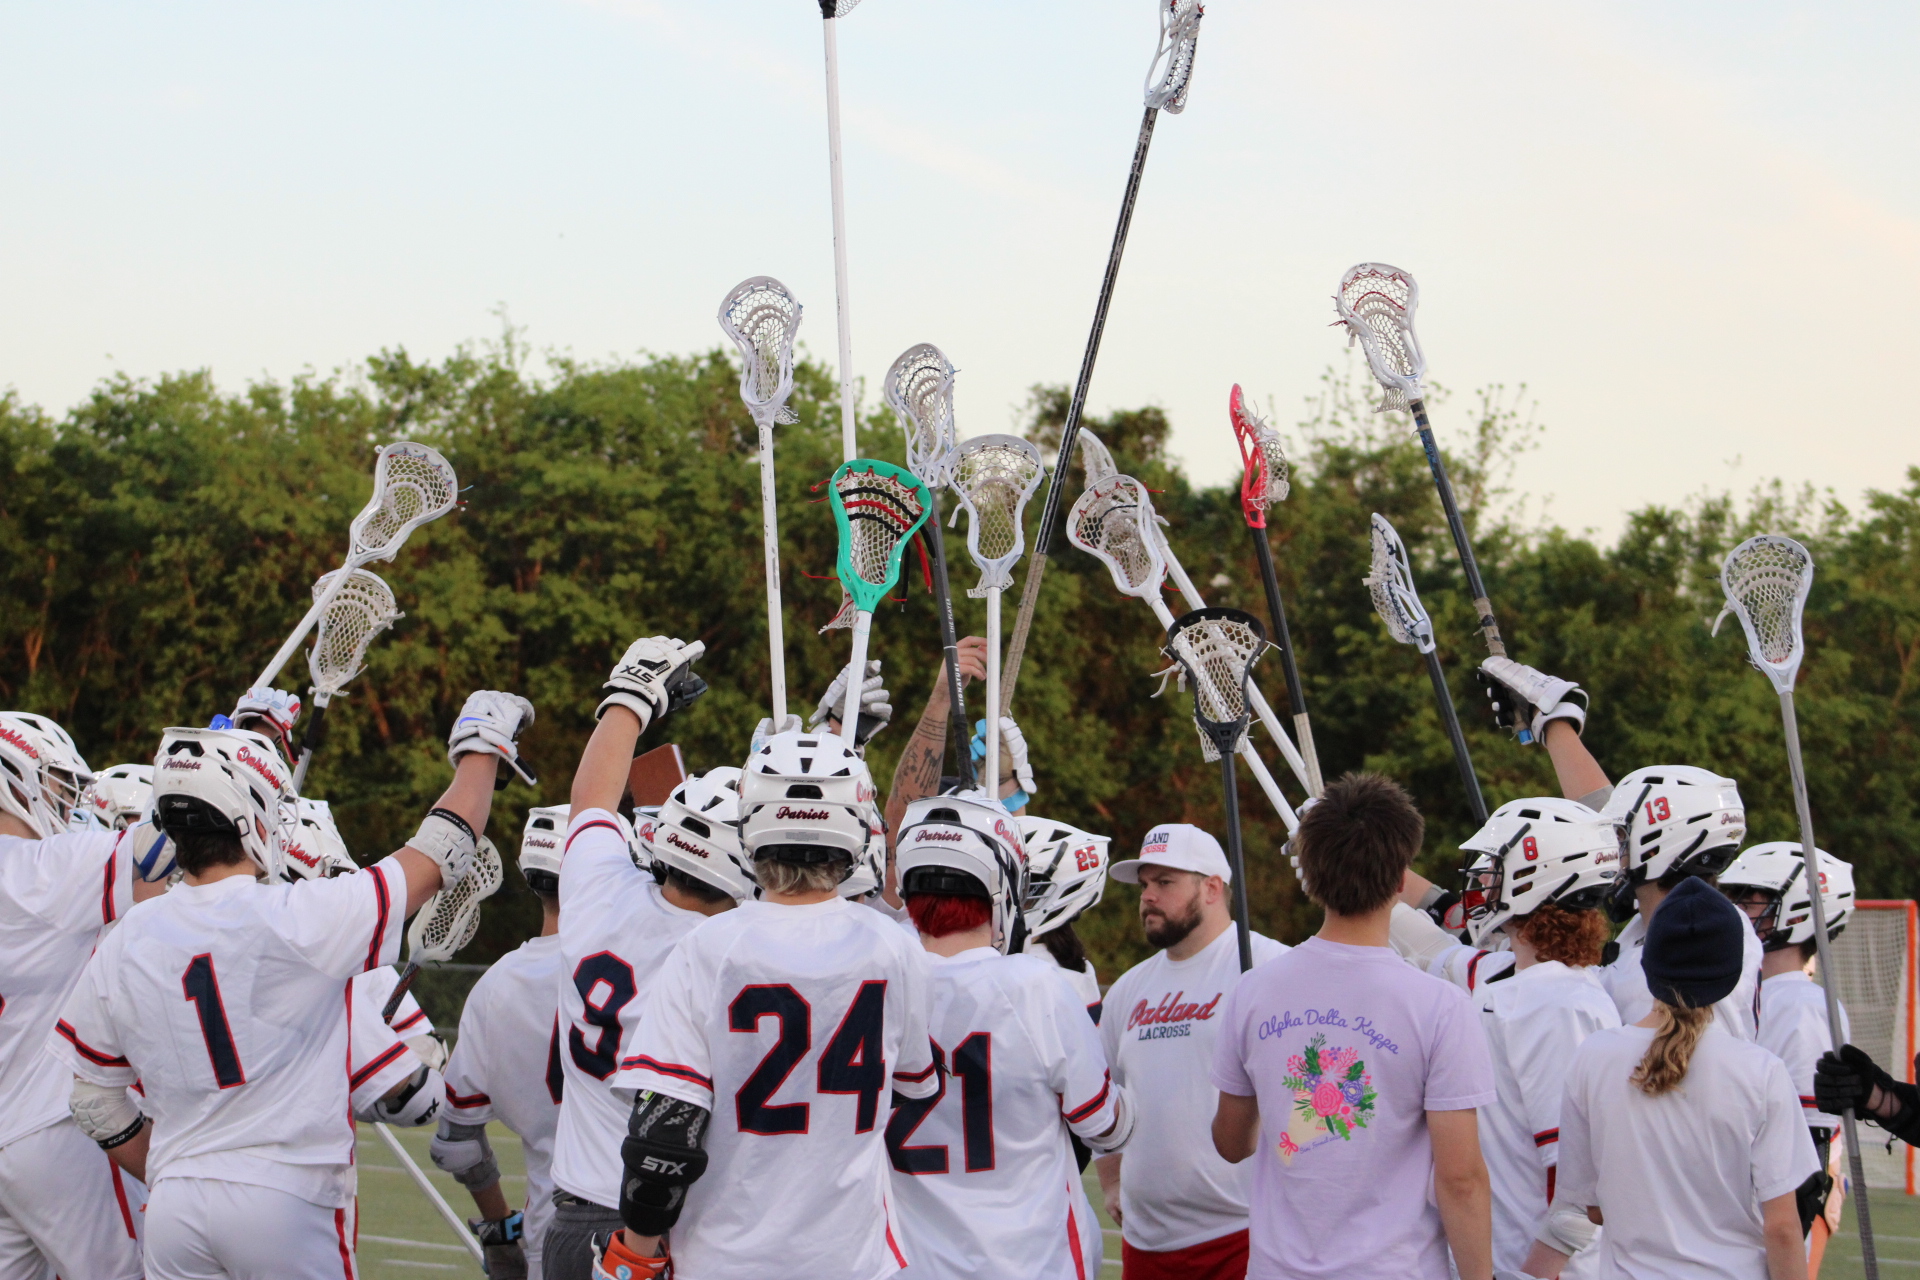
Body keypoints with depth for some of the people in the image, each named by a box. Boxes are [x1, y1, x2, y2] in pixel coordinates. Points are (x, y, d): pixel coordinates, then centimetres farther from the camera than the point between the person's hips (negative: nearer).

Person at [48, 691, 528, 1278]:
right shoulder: (301, 922, -12)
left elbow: (87, 1094, 11)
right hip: (284, 1198, -4)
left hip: (174, 1202, 4)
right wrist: (483, 747, 11)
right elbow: (437, 857, -3)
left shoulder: (125, 944, 3)